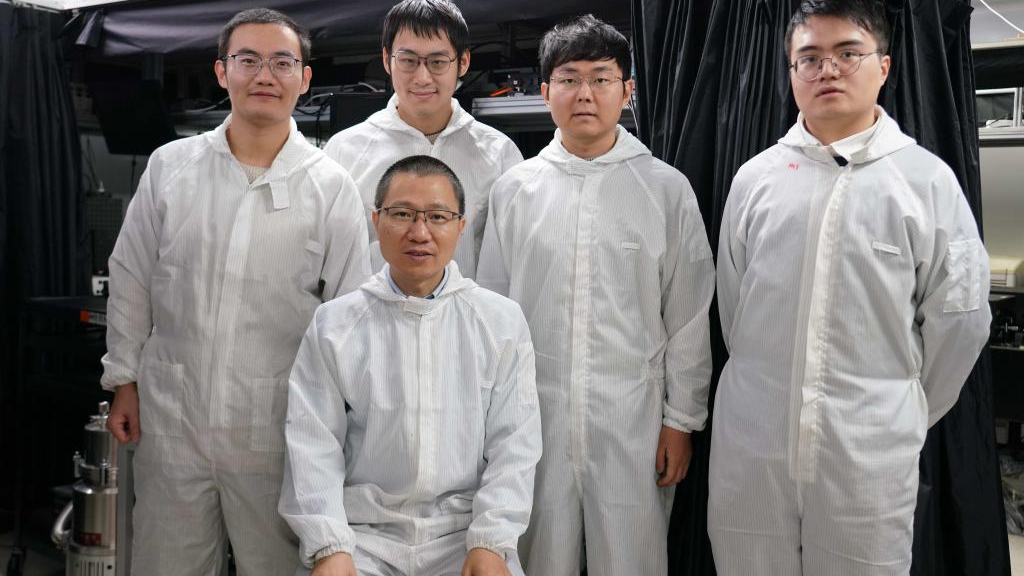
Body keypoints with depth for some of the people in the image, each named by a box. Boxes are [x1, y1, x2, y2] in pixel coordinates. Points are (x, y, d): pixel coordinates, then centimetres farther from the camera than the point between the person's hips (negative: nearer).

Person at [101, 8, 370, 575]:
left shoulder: (331, 186, -3)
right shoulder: (170, 166, 3)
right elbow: (131, 279, 9)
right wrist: (123, 382, 9)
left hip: (277, 428, -1)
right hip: (171, 419, 2)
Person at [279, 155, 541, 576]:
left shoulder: (502, 321, 4)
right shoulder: (334, 325, 4)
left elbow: (514, 443, 0)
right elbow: (314, 445, -1)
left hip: (466, 530, 0)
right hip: (364, 532, 0)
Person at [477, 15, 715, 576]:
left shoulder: (667, 189, 0)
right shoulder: (513, 189, 4)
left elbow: (689, 318, 2)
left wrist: (681, 420, 1)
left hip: (633, 423, -1)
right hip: (534, 419, 1)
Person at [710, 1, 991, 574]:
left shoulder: (928, 180, -2)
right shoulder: (755, 179, 4)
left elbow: (958, 317, 2)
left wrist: (902, 415, 9)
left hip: (868, 452, -2)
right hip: (750, 445, 2)